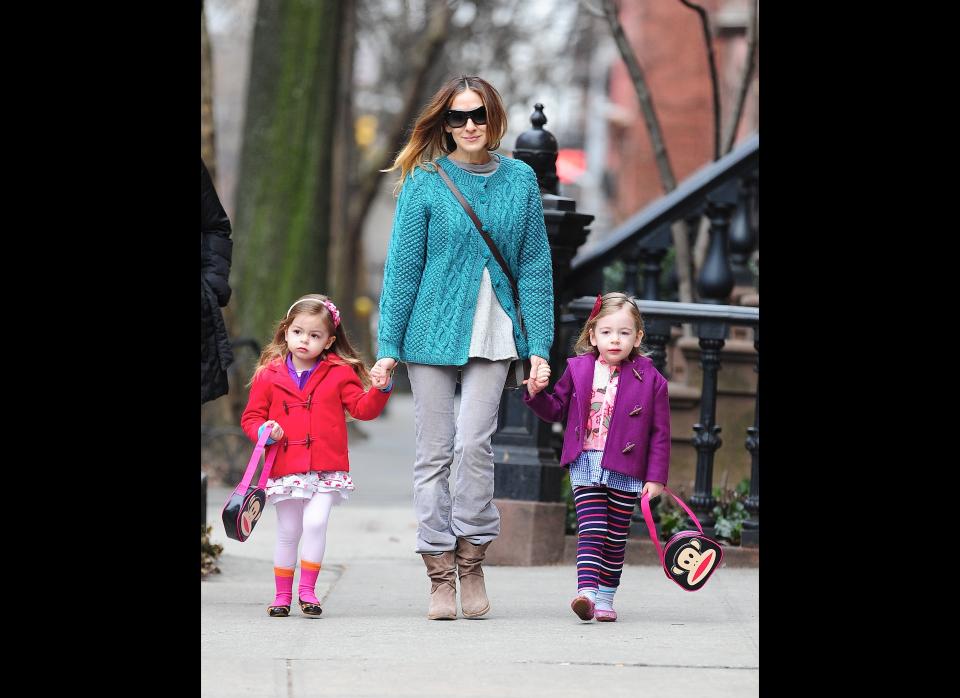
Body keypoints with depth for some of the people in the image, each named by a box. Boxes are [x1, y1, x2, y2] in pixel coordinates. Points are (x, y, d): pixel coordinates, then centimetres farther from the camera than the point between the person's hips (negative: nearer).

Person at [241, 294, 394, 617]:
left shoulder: (340, 373, 4)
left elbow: (363, 408, 0)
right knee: (288, 531, 6)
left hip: (326, 469, -1)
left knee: (315, 523, -15)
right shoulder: (268, 374, 4)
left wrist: (380, 390, -17)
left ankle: (307, 590, -3)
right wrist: (263, 430, -11)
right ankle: (282, 594, 18)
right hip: (285, 468, 1)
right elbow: (251, 416, 9)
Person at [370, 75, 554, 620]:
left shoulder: (520, 180, 5)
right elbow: (403, 266, 1)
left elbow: (535, 265, 8)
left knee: (474, 443, -12)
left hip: (492, 335, 1)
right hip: (433, 329, 0)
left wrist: (539, 344, 2)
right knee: (436, 450, 2)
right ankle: (441, 574, 7)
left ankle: (473, 559, 4)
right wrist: (388, 347, -1)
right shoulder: (425, 182, -1)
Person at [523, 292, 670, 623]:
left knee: (616, 537, 8)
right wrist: (537, 393, -5)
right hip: (586, 465, 0)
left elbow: (660, 432, 0)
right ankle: (586, 591, -23)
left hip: (626, 471, 0)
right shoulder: (578, 370, 4)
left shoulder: (650, 380, -2)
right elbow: (556, 410, 16)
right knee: (591, 530, -11)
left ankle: (605, 598, 17)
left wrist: (656, 477, -3)